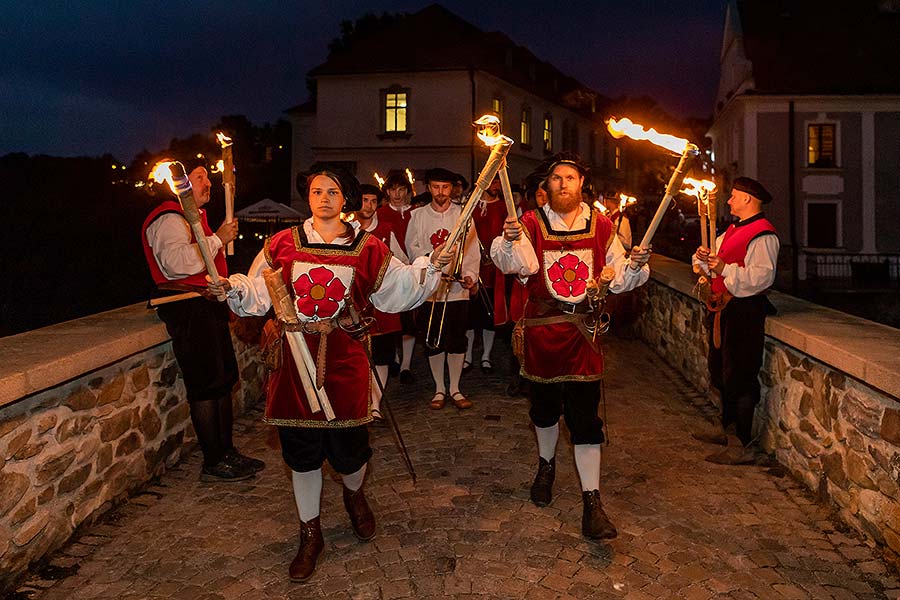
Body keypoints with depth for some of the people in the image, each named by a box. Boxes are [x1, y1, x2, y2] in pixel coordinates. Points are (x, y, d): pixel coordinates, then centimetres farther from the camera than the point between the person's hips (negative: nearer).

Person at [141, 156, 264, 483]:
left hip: (207, 305, 10)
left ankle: (227, 451, 23)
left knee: (224, 379, 12)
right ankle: (213, 463, 3)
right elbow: (178, 261, -28)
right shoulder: (169, 219, -11)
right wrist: (217, 239, -20)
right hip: (188, 307, -10)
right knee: (207, 385, -7)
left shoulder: (194, 217, 22)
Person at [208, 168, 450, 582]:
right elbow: (258, 293, 5)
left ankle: (354, 495, 43)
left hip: (344, 357, -1)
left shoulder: (366, 248, 3)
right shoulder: (283, 244, 4)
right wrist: (232, 288, -13)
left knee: (349, 445, 5)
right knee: (301, 449, 9)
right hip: (296, 357, 1)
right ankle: (310, 535, 28)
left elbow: (399, 287, 5)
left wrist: (429, 268, -9)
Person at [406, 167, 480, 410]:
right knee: (433, 342, 6)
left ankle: (455, 389, 18)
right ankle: (439, 389, 20)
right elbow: (412, 246, -1)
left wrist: (469, 274, -13)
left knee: (457, 341, 4)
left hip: (457, 289, 0)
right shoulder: (418, 215, 7)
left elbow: (472, 248, 3)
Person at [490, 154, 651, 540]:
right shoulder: (532, 223, -1)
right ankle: (546, 465, 44)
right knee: (544, 404, 17)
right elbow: (519, 263, -19)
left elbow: (617, 279, 8)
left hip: (584, 330, 0)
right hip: (541, 328, 0)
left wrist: (635, 266, -12)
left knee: (585, 414, -4)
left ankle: (591, 500, 3)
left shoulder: (600, 225, 6)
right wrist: (510, 241, -39)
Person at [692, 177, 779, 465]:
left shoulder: (763, 235, -14)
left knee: (739, 377, -7)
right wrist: (703, 257, 0)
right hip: (724, 309, 11)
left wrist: (725, 269, -29)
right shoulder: (733, 230, 18)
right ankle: (728, 429, 36)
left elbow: (763, 276, -25)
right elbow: (714, 265, 21)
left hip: (743, 311, -11)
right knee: (722, 373, 20)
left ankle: (743, 446, 1)